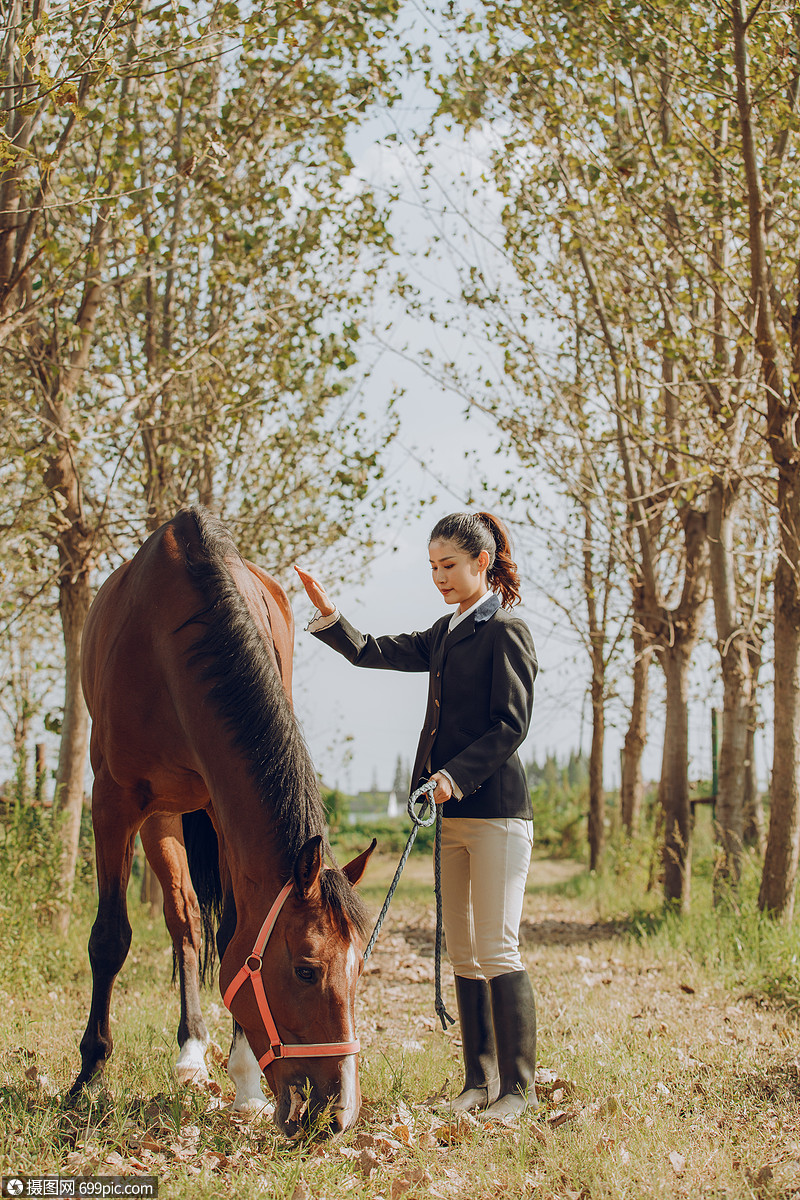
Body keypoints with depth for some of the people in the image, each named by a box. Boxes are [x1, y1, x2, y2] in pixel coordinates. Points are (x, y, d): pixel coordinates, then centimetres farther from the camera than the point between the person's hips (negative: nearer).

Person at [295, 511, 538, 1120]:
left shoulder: (506, 631, -7)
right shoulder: (447, 633, 18)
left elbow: (511, 725, -13)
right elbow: (377, 654, 18)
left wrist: (457, 775, -22)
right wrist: (330, 616, 3)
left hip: (496, 809, -8)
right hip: (451, 813, 8)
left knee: (497, 951, -7)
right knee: (463, 954, 10)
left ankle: (518, 1086, -1)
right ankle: (479, 1080, 16)